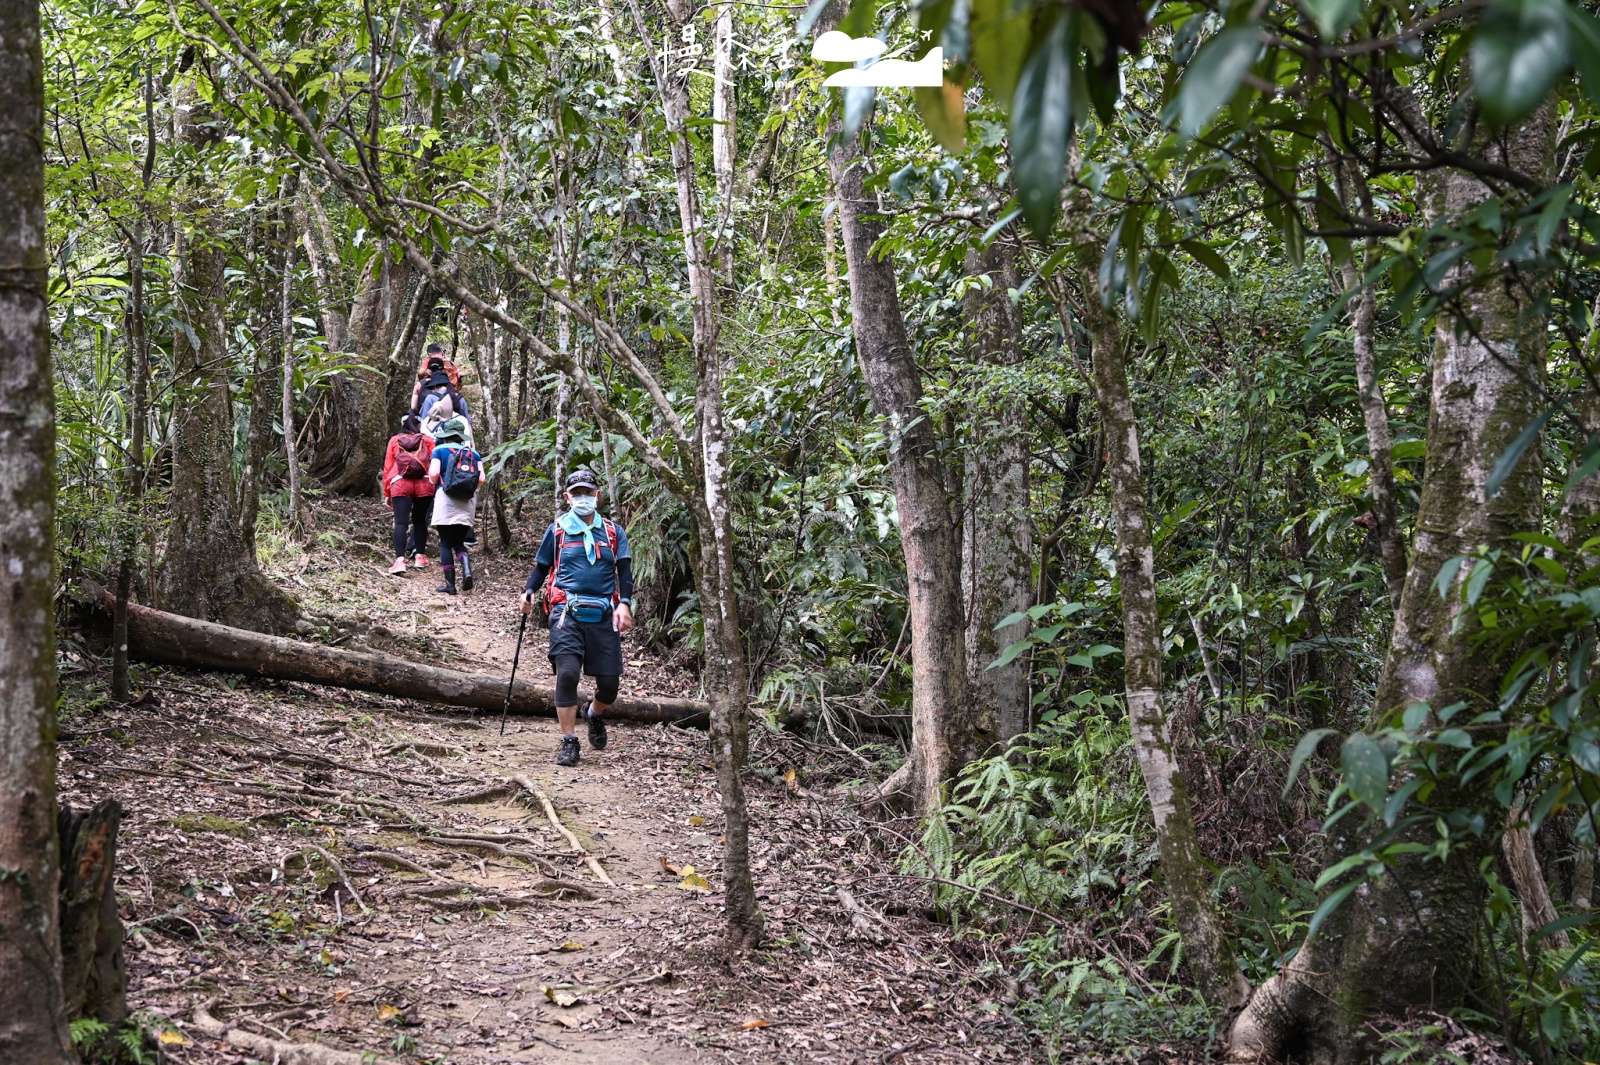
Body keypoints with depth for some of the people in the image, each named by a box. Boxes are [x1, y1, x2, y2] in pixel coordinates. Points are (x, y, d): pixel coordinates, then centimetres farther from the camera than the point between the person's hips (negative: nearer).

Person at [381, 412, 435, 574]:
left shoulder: (394, 440, 17)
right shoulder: (427, 440, 15)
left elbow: (387, 467, 14)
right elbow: (435, 464, 6)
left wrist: (387, 493, 17)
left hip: (400, 484, -1)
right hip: (424, 484, 1)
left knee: (401, 522, -6)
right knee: (419, 520, 18)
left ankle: (400, 560, -20)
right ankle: (420, 556, 22)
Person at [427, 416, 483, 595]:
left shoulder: (439, 450, 4)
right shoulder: (473, 453, 13)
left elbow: (433, 473, -9)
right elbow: (481, 479, 3)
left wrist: (434, 482, 13)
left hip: (446, 498, -3)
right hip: (468, 502, 3)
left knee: (446, 543, 4)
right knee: (459, 542, 14)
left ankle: (450, 584, -2)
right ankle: (466, 570, -14)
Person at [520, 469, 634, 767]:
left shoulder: (614, 532, 12)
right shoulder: (557, 530, 10)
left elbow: (625, 571, 5)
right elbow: (541, 567, 16)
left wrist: (624, 605, -11)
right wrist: (529, 592, -4)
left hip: (604, 615, 2)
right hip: (567, 611, -2)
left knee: (609, 682, 1)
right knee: (567, 673, -17)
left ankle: (595, 714, 37)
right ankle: (569, 743, -8)